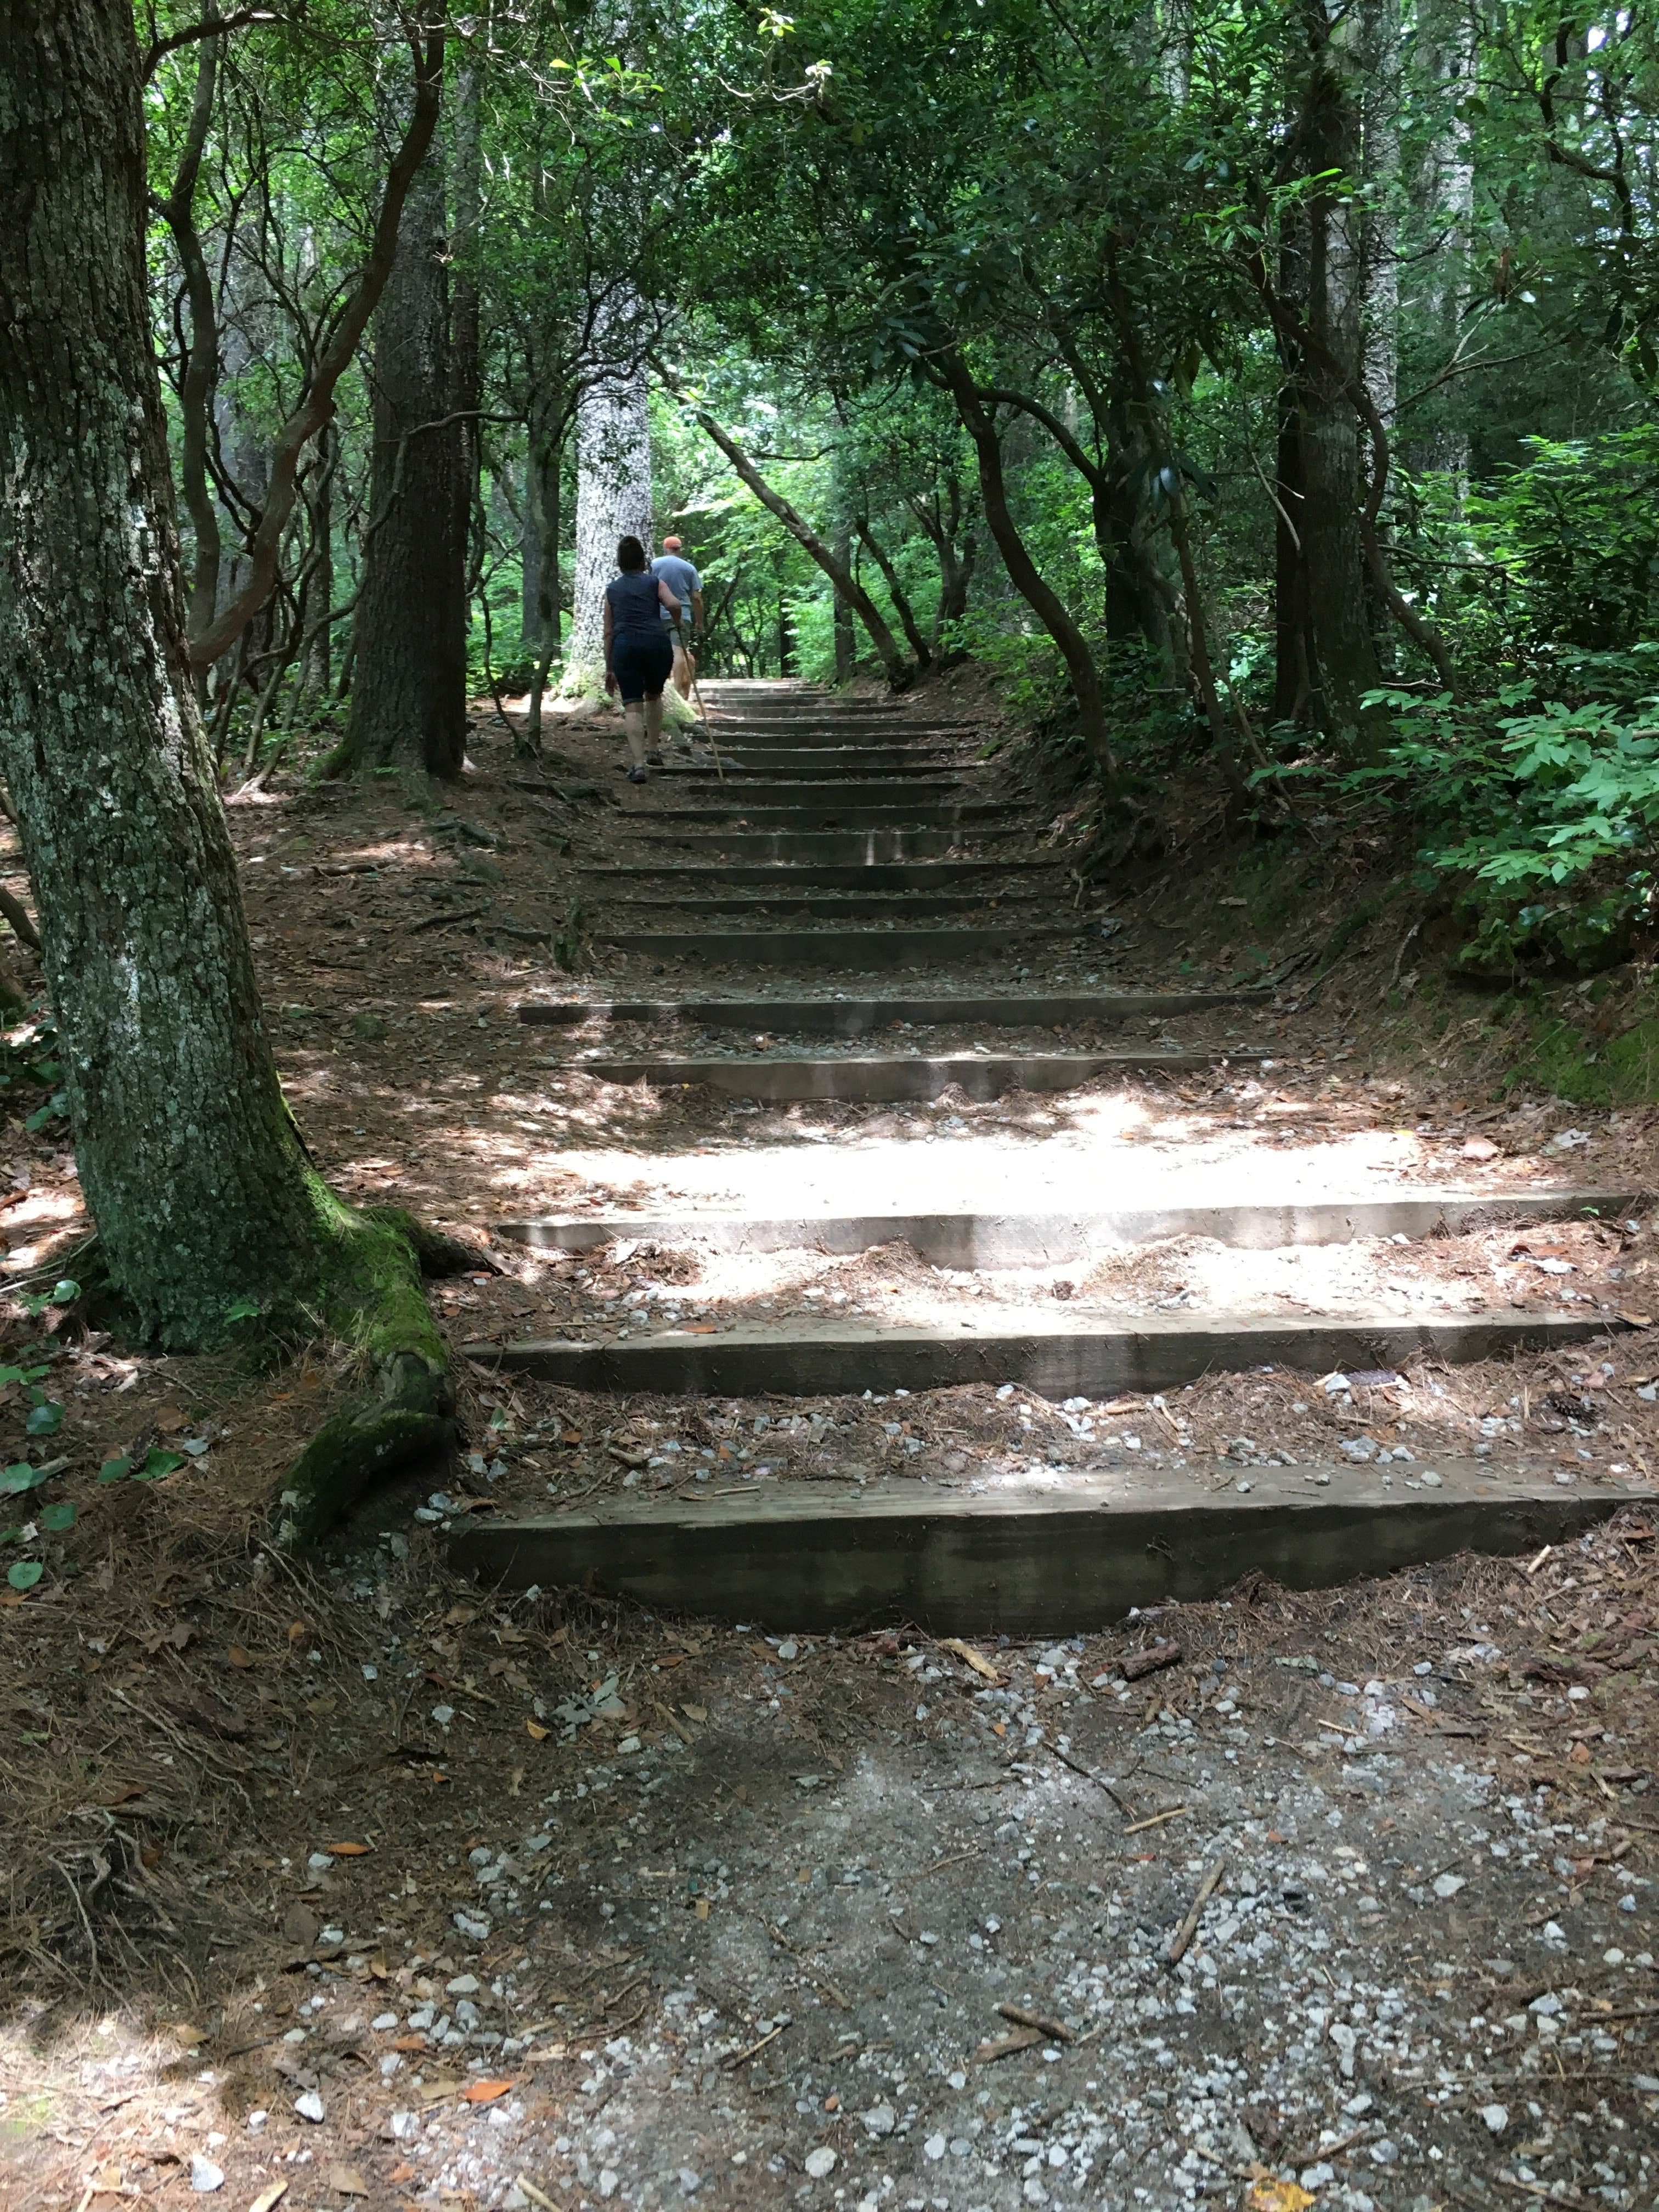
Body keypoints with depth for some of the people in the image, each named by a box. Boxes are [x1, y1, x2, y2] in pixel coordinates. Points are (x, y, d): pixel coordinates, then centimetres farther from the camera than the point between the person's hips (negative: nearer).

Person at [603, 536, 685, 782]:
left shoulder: (612, 588, 20)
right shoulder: (654, 582, 14)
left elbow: (608, 632, 18)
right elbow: (674, 605, -7)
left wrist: (609, 669, 21)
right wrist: (678, 623, 14)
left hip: (625, 645, 0)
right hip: (657, 642, 0)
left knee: (632, 706, -3)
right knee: (654, 695, 24)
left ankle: (639, 764, -18)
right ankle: (654, 751, 28)